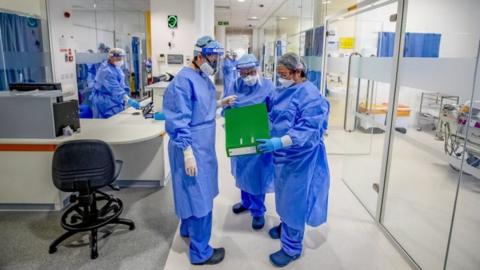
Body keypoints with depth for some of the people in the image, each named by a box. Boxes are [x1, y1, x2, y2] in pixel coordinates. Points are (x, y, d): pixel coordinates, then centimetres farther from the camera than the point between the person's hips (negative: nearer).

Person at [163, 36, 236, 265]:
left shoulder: (203, 78, 9)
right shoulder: (184, 80, -21)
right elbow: (179, 120, -23)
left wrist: (220, 103, 8)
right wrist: (188, 153, -24)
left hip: (204, 146, 10)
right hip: (192, 147, -10)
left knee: (197, 193, 23)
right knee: (200, 197, -1)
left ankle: (188, 228, 44)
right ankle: (200, 252, 14)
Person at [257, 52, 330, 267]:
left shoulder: (310, 96, -21)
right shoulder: (282, 91, 6)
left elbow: (308, 130, -28)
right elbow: (271, 116, 17)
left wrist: (280, 142, -36)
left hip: (299, 158, -8)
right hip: (282, 154, 8)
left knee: (295, 199, 2)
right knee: (285, 194, 23)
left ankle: (292, 247, 16)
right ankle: (286, 225, 46)